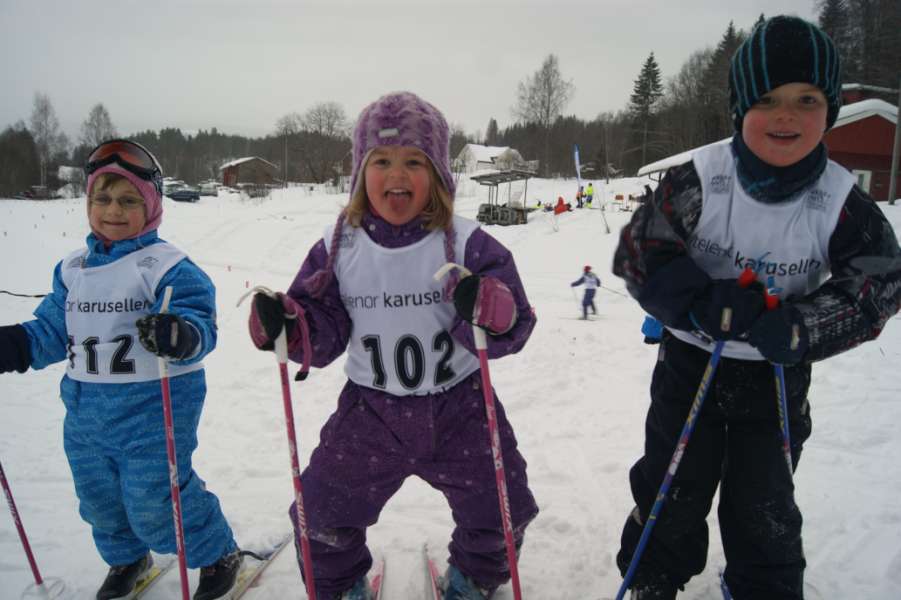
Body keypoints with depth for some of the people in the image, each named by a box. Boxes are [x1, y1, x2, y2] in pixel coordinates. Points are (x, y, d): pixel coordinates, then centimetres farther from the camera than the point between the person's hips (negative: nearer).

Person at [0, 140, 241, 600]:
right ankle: (126, 557, 50)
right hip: (86, 407, 7)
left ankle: (218, 555, 24)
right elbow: (53, 329, 16)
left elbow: (200, 321, -22)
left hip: (154, 405, -7)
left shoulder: (167, 265, -13)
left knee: (153, 502, -3)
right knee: (98, 497, 21)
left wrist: (179, 336, -43)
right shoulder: (72, 269, 8)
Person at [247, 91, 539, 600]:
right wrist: (283, 325, -23)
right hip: (370, 412, 2)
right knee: (324, 515, 11)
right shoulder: (339, 247, -5)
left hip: (458, 409, -1)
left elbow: (514, 327, -14)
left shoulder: (467, 243, -12)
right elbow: (323, 336, -2)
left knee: (500, 514, 11)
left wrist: (487, 311, -36)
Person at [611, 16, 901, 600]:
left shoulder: (842, 201, -11)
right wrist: (711, 306, -29)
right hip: (691, 362, -1)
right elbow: (638, 254, -15)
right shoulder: (697, 180, -17)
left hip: (779, 375, 1)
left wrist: (798, 328, -23)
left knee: (764, 508, 15)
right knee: (672, 491, 13)